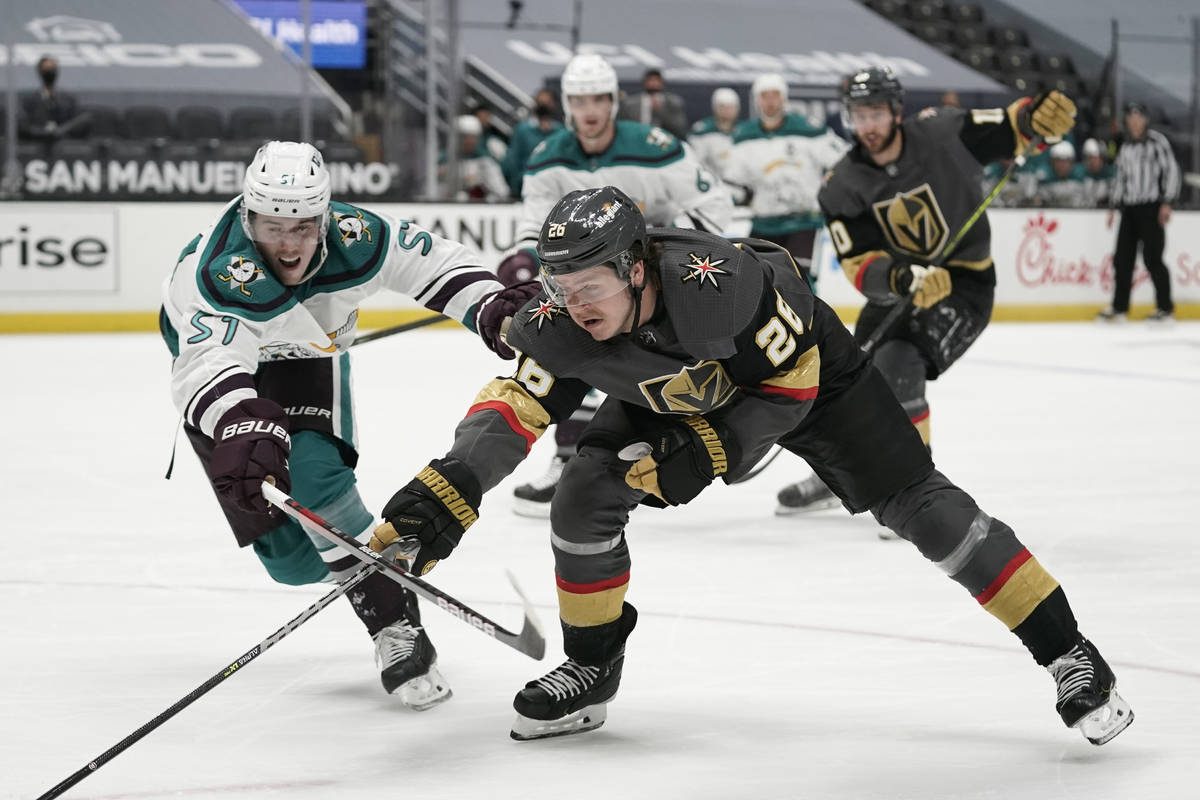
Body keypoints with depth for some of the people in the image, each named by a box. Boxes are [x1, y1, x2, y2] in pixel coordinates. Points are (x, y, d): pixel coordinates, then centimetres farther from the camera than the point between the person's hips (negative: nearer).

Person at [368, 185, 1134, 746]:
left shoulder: (719, 282, -42)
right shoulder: (560, 329, -28)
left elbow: (791, 384, -29)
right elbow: (513, 411, -25)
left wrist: (709, 455, -33)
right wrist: (436, 503, -37)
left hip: (805, 365, -5)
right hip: (675, 398, 5)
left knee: (919, 505, -10)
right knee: (586, 492, -11)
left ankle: (1065, 651, 0)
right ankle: (591, 671, 10)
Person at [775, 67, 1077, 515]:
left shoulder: (942, 135, -17)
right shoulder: (842, 187, -11)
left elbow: (1011, 128, -13)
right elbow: (859, 265, -17)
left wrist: (1038, 116, -38)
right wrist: (898, 278, -38)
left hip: (965, 281, -5)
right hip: (895, 286, 5)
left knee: (896, 367, -27)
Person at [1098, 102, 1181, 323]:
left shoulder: (1157, 142, -4)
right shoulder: (1125, 149, 16)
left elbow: (1171, 171, -8)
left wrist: (1167, 203, -14)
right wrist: (1113, 207, 18)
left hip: (1151, 208, -7)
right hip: (1129, 209, 7)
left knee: (1152, 258, -8)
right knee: (1122, 258, 4)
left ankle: (1166, 308, -2)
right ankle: (1119, 308, 11)